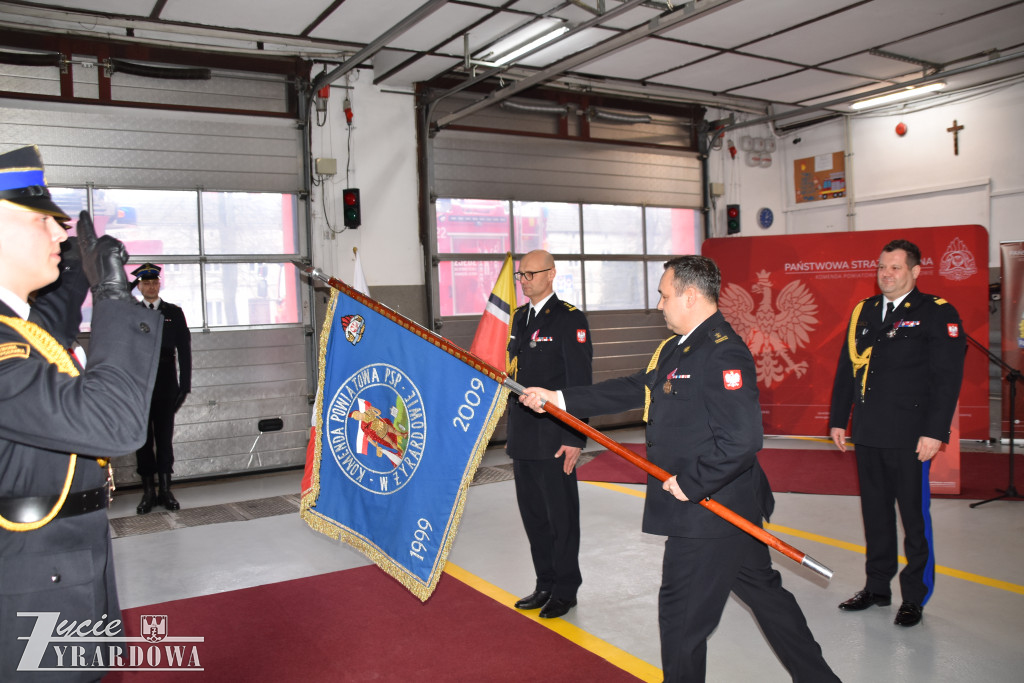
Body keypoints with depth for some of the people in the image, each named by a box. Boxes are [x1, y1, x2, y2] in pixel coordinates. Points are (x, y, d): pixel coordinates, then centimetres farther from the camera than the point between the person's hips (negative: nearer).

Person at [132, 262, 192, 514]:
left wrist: (185, 385, -1)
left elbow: (184, 350, 4)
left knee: (165, 437, 4)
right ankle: (148, 492, 11)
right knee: (142, 439, 4)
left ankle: (165, 490, 12)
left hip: (166, 385, 0)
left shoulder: (174, 312, 7)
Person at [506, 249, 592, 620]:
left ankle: (565, 590, 20)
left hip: (554, 439, -7)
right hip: (523, 439, 7)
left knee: (561, 516, 5)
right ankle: (545, 584, 30)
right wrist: (512, 429, 15)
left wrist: (575, 438, -17)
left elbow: (579, 382, -13)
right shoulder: (519, 317, 13)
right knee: (533, 514, 15)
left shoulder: (570, 319, -9)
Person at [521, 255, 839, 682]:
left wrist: (692, 482, -21)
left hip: (707, 513, -10)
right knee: (762, 591, 22)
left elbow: (742, 438, -29)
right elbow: (632, 390, 11)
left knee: (682, 614, 4)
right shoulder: (677, 347, 10)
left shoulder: (724, 352, -23)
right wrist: (558, 398, 8)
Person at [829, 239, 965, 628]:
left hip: (910, 438, -5)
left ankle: (915, 596, 19)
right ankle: (877, 587, 27)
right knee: (875, 512, 14)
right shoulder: (863, 312, 11)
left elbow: (948, 376, -10)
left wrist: (935, 432, -16)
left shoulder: (936, 313, -5)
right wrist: (838, 419, 12)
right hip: (868, 435, 5)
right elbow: (846, 369, 14)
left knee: (914, 517, 4)